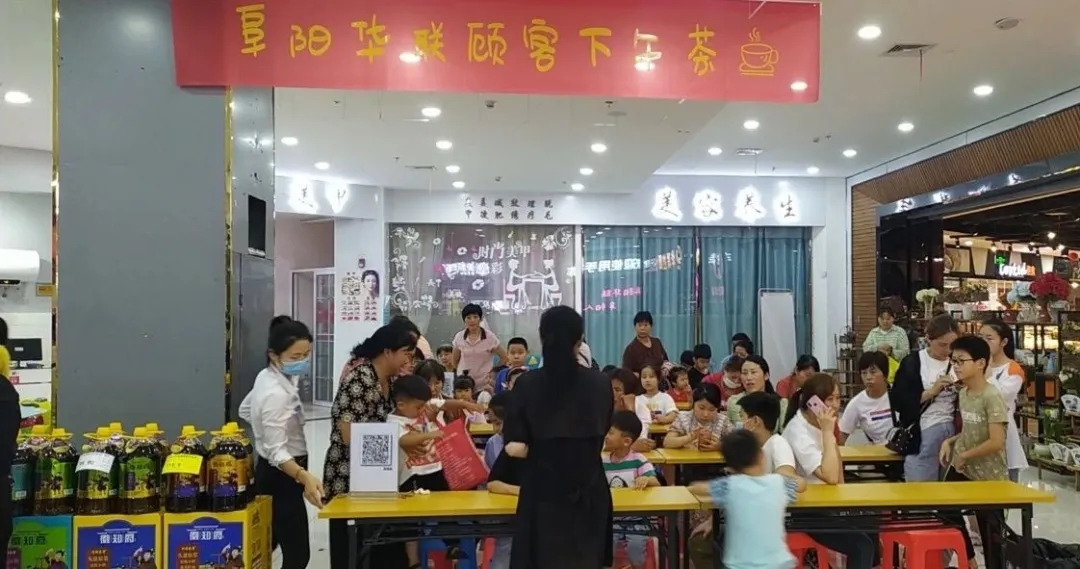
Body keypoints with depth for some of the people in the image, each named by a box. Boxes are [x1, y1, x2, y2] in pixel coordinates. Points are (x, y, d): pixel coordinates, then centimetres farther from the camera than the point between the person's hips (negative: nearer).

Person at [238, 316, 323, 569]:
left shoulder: (267, 377, 3)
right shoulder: (276, 394, -27)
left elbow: (245, 410, 20)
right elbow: (277, 452, -31)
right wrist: (305, 477, -45)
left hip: (276, 474, 10)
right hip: (280, 477, -10)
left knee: (266, 547, 20)